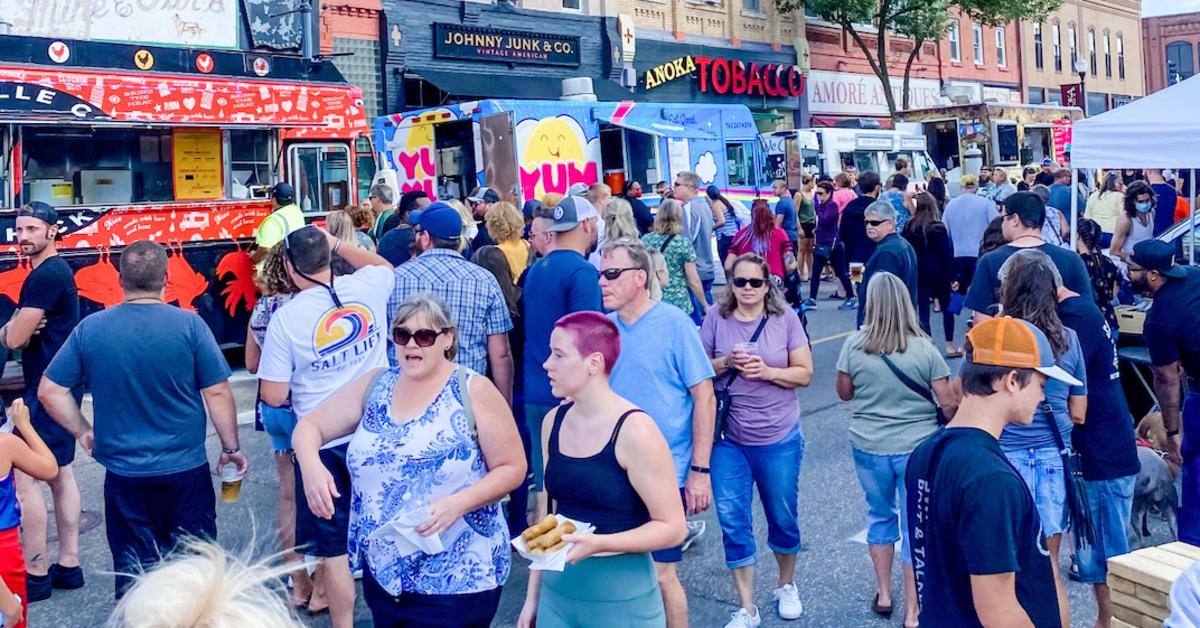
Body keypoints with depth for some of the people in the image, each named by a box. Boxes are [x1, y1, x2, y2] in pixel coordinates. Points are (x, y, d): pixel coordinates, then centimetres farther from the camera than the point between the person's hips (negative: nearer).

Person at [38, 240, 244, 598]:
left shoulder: (89, 328, -4)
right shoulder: (189, 324, -11)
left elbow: (49, 391, 0)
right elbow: (217, 393, -8)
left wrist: (83, 432, 12)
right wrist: (231, 448, 2)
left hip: (123, 476, 2)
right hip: (186, 472, -2)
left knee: (133, 571, 14)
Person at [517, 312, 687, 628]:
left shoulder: (634, 431, -17)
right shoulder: (554, 422, 1)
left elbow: (673, 527, -14)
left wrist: (598, 544, -26)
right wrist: (533, 595, 12)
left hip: (622, 599, -5)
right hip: (558, 592, 5)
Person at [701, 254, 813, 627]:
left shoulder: (785, 318, -4)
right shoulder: (716, 318, -3)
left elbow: (804, 373, -3)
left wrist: (767, 371, -20)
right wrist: (725, 363, -17)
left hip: (779, 438, 0)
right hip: (728, 439, 0)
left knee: (782, 516, 14)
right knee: (733, 521, 1)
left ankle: (786, 585, 40)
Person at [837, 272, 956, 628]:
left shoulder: (854, 345, -10)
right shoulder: (924, 349, -13)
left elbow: (844, 393, 3)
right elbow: (948, 403, -9)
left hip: (869, 447, 2)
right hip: (917, 448, -2)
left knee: (880, 514, 22)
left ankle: (884, 595, 33)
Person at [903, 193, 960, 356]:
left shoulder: (910, 226, -3)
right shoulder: (939, 228, -9)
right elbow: (947, 254, -9)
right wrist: (952, 276, -5)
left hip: (918, 273, 2)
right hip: (938, 273, -2)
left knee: (923, 310, 5)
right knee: (947, 308, 10)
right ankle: (949, 346, 9)